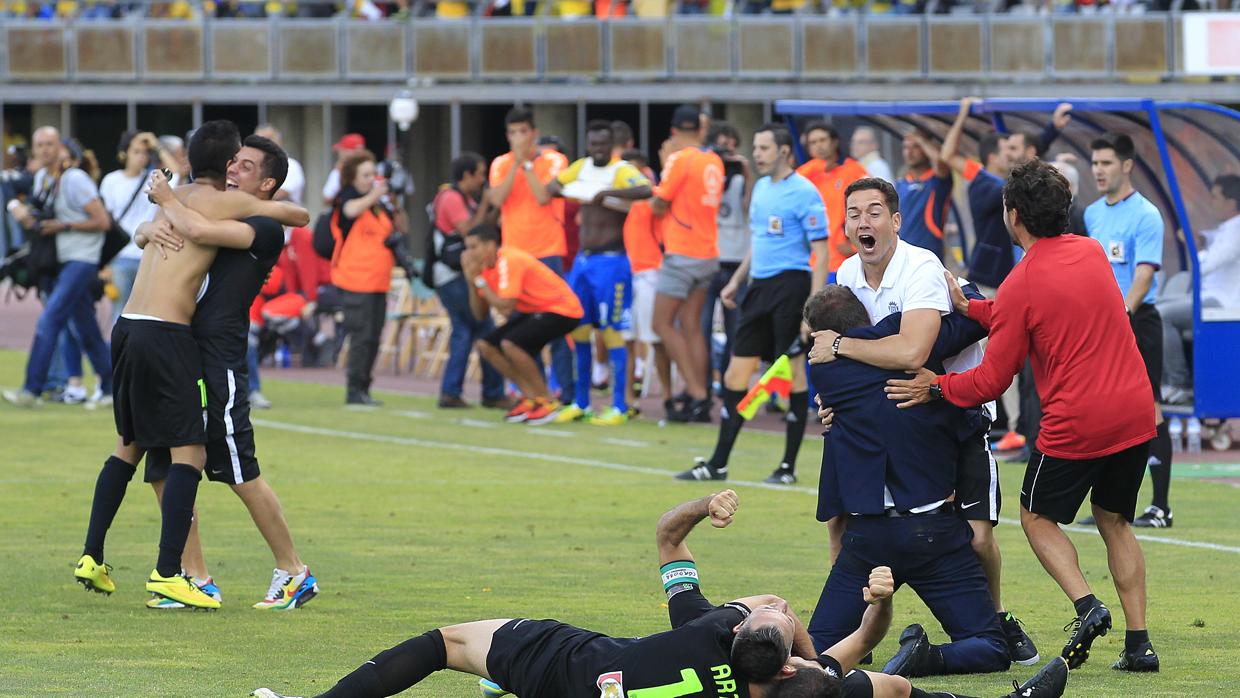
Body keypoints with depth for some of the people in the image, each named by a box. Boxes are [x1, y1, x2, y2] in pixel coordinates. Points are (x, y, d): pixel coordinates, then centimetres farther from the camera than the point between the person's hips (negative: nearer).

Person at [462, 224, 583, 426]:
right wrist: (472, 282, -10)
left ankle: (547, 402, -12)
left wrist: (479, 280, -22)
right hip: (535, 311, 10)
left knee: (510, 344, -28)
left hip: (561, 309, -10)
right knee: (486, 346, 1)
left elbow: (505, 308, -30)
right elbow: (480, 314, 5)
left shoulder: (509, 261, -23)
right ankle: (531, 398, 8)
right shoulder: (487, 266, 4)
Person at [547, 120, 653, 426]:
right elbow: (552, 187, 23)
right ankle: (581, 403, 17)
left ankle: (620, 407, -5)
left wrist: (606, 194, -28)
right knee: (579, 329, 8)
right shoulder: (581, 168, 10)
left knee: (611, 331, -8)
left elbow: (646, 190, -30)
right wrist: (571, 192, 2)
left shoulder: (621, 171, -11)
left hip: (611, 261, -7)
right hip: (582, 259, 7)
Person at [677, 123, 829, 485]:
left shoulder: (804, 193, -10)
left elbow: (821, 251, -13)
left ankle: (788, 467, 5)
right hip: (760, 287, 8)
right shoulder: (761, 188, 14)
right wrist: (736, 281, 21)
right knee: (735, 377, 7)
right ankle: (717, 465, 12)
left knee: (794, 373, -2)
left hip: (790, 284, -8)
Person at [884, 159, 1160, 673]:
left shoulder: (1021, 286, -12)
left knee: (1038, 518, 15)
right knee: (1115, 522, 20)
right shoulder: (1092, 253, 6)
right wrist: (968, 308, 11)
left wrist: (937, 388, 7)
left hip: (1076, 425, -6)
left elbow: (991, 381, -7)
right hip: (1135, 415, 6)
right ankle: (1139, 644, 10)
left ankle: (1086, 606, -7)